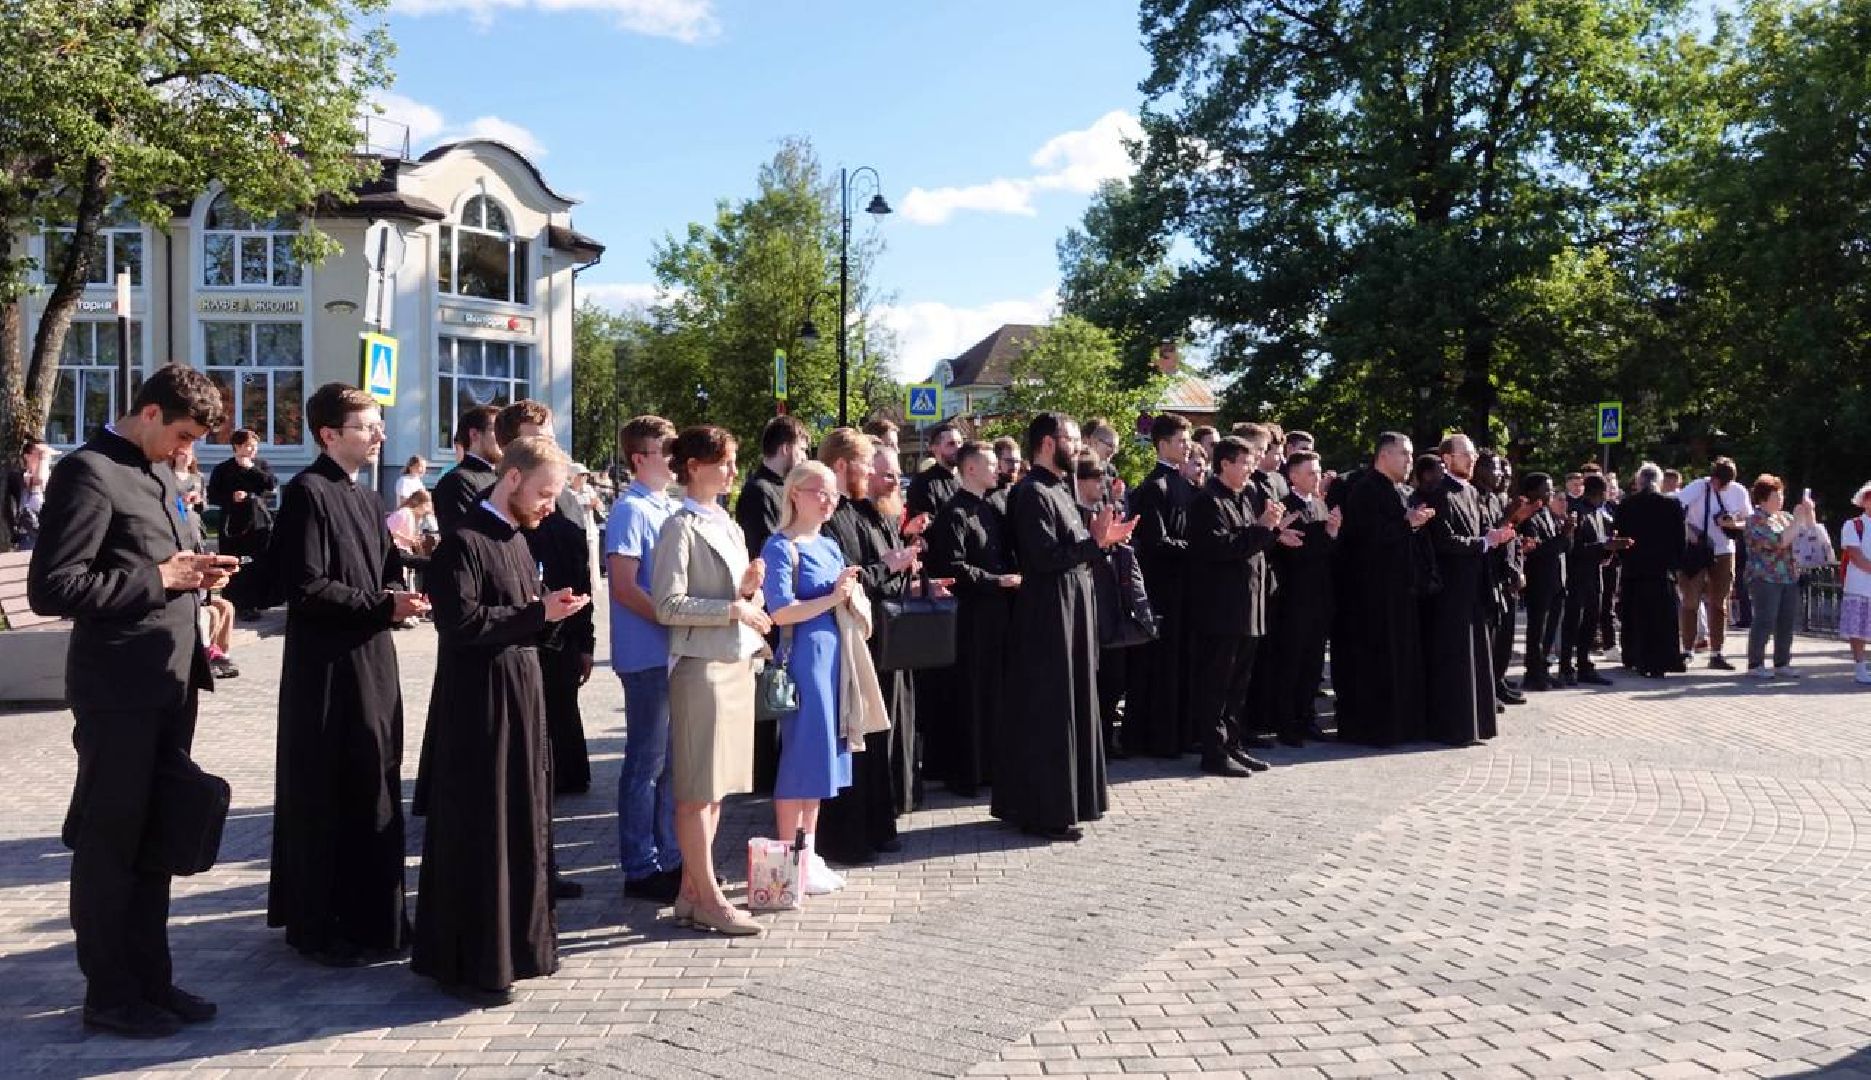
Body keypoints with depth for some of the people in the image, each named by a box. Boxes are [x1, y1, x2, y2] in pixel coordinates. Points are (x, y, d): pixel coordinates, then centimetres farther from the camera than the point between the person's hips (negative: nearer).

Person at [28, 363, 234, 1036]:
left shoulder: (157, 476, 15)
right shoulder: (89, 472, -12)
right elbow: (51, 588, -19)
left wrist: (192, 576, 4)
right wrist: (160, 578, -17)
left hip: (169, 687, 8)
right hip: (119, 692, -8)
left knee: (153, 842, 15)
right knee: (109, 846, 4)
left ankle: (150, 979, 26)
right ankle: (108, 995, 16)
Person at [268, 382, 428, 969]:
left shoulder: (367, 498, 17)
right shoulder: (307, 493, -11)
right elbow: (306, 586, -18)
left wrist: (397, 596, -2)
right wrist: (382, 605, -17)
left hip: (372, 660, 9)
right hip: (326, 664, -8)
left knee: (373, 790, 12)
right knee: (323, 795, 0)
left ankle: (369, 916, 24)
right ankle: (319, 926, 12)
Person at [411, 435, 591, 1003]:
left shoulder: (516, 539, 14)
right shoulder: (464, 541, -13)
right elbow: (460, 620, -21)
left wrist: (553, 611, -3)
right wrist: (538, 612, -18)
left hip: (520, 696, 9)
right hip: (478, 704, -9)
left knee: (521, 822, 14)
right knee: (476, 831, -1)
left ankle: (512, 942, 27)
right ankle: (467, 961, 10)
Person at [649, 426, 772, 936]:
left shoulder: (728, 525, 15)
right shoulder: (681, 527, -10)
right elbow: (669, 605, -17)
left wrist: (749, 587, 0)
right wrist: (734, 608, -16)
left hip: (737, 662, 8)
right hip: (701, 665, -8)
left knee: (716, 787, 12)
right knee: (697, 789, 0)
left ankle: (692, 890, 20)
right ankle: (707, 898, 7)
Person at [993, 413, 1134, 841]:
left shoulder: (1057, 489, 16)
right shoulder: (1033, 493, -15)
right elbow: (1045, 556, -23)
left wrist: (1101, 536, 4)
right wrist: (1095, 540, -17)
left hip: (1071, 612, 10)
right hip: (1048, 616, -10)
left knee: (1069, 707, 16)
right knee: (1045, 714, -3)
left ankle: (1066, 798, 26)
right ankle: (1043, 811, 5)